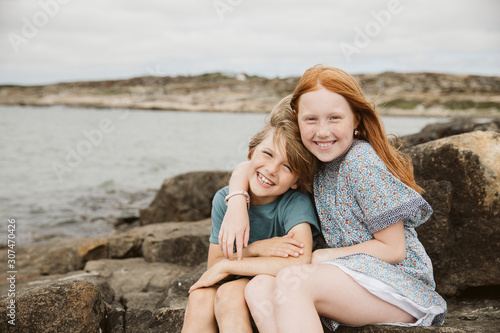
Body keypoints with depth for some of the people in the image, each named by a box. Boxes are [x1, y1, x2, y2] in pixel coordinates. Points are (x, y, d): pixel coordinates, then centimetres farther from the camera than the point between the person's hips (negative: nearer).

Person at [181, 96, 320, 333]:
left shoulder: (296, 202, -22)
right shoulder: (224, 200, -7)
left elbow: (300, 261, -38)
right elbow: (214, 265, -5)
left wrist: (226, 265, -29)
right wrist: (253, 250, -26)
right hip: (237, 283, 4)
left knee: (230, 293, -31)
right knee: (200, 296, -26)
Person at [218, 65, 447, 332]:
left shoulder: (362, 163, -16)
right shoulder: (312, 161, 6)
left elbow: (393, 249, -14)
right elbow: (246, 167, 15)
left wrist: (322, 256, -10)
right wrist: (237, 207, -5)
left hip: (400, 284, -7)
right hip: (353, 276, 7)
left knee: (291, 281, -30)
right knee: (259, 288, -17)